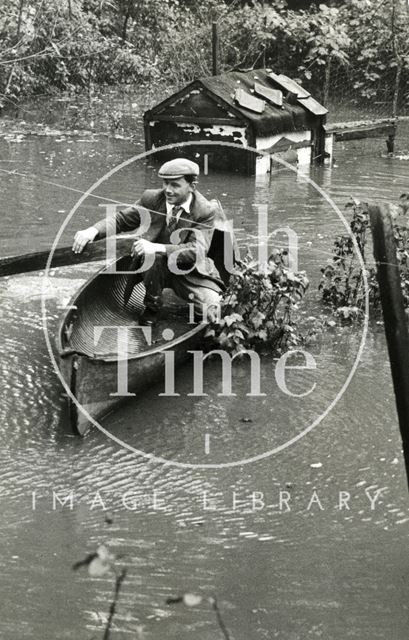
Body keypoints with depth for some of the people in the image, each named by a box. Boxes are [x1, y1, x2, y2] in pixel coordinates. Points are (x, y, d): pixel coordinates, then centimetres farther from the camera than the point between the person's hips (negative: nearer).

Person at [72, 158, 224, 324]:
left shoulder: (206, 211, -15)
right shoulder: (151, 198, -6)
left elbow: (198, 250, -26)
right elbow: (120, 220, 0)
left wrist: (156, 247, -40)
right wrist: (93, 231, -23)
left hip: (191, 273, -2)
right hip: (156, 268, 2)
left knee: (217, 315, -26)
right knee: (153, 255, -35)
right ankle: (152, 307, -10)